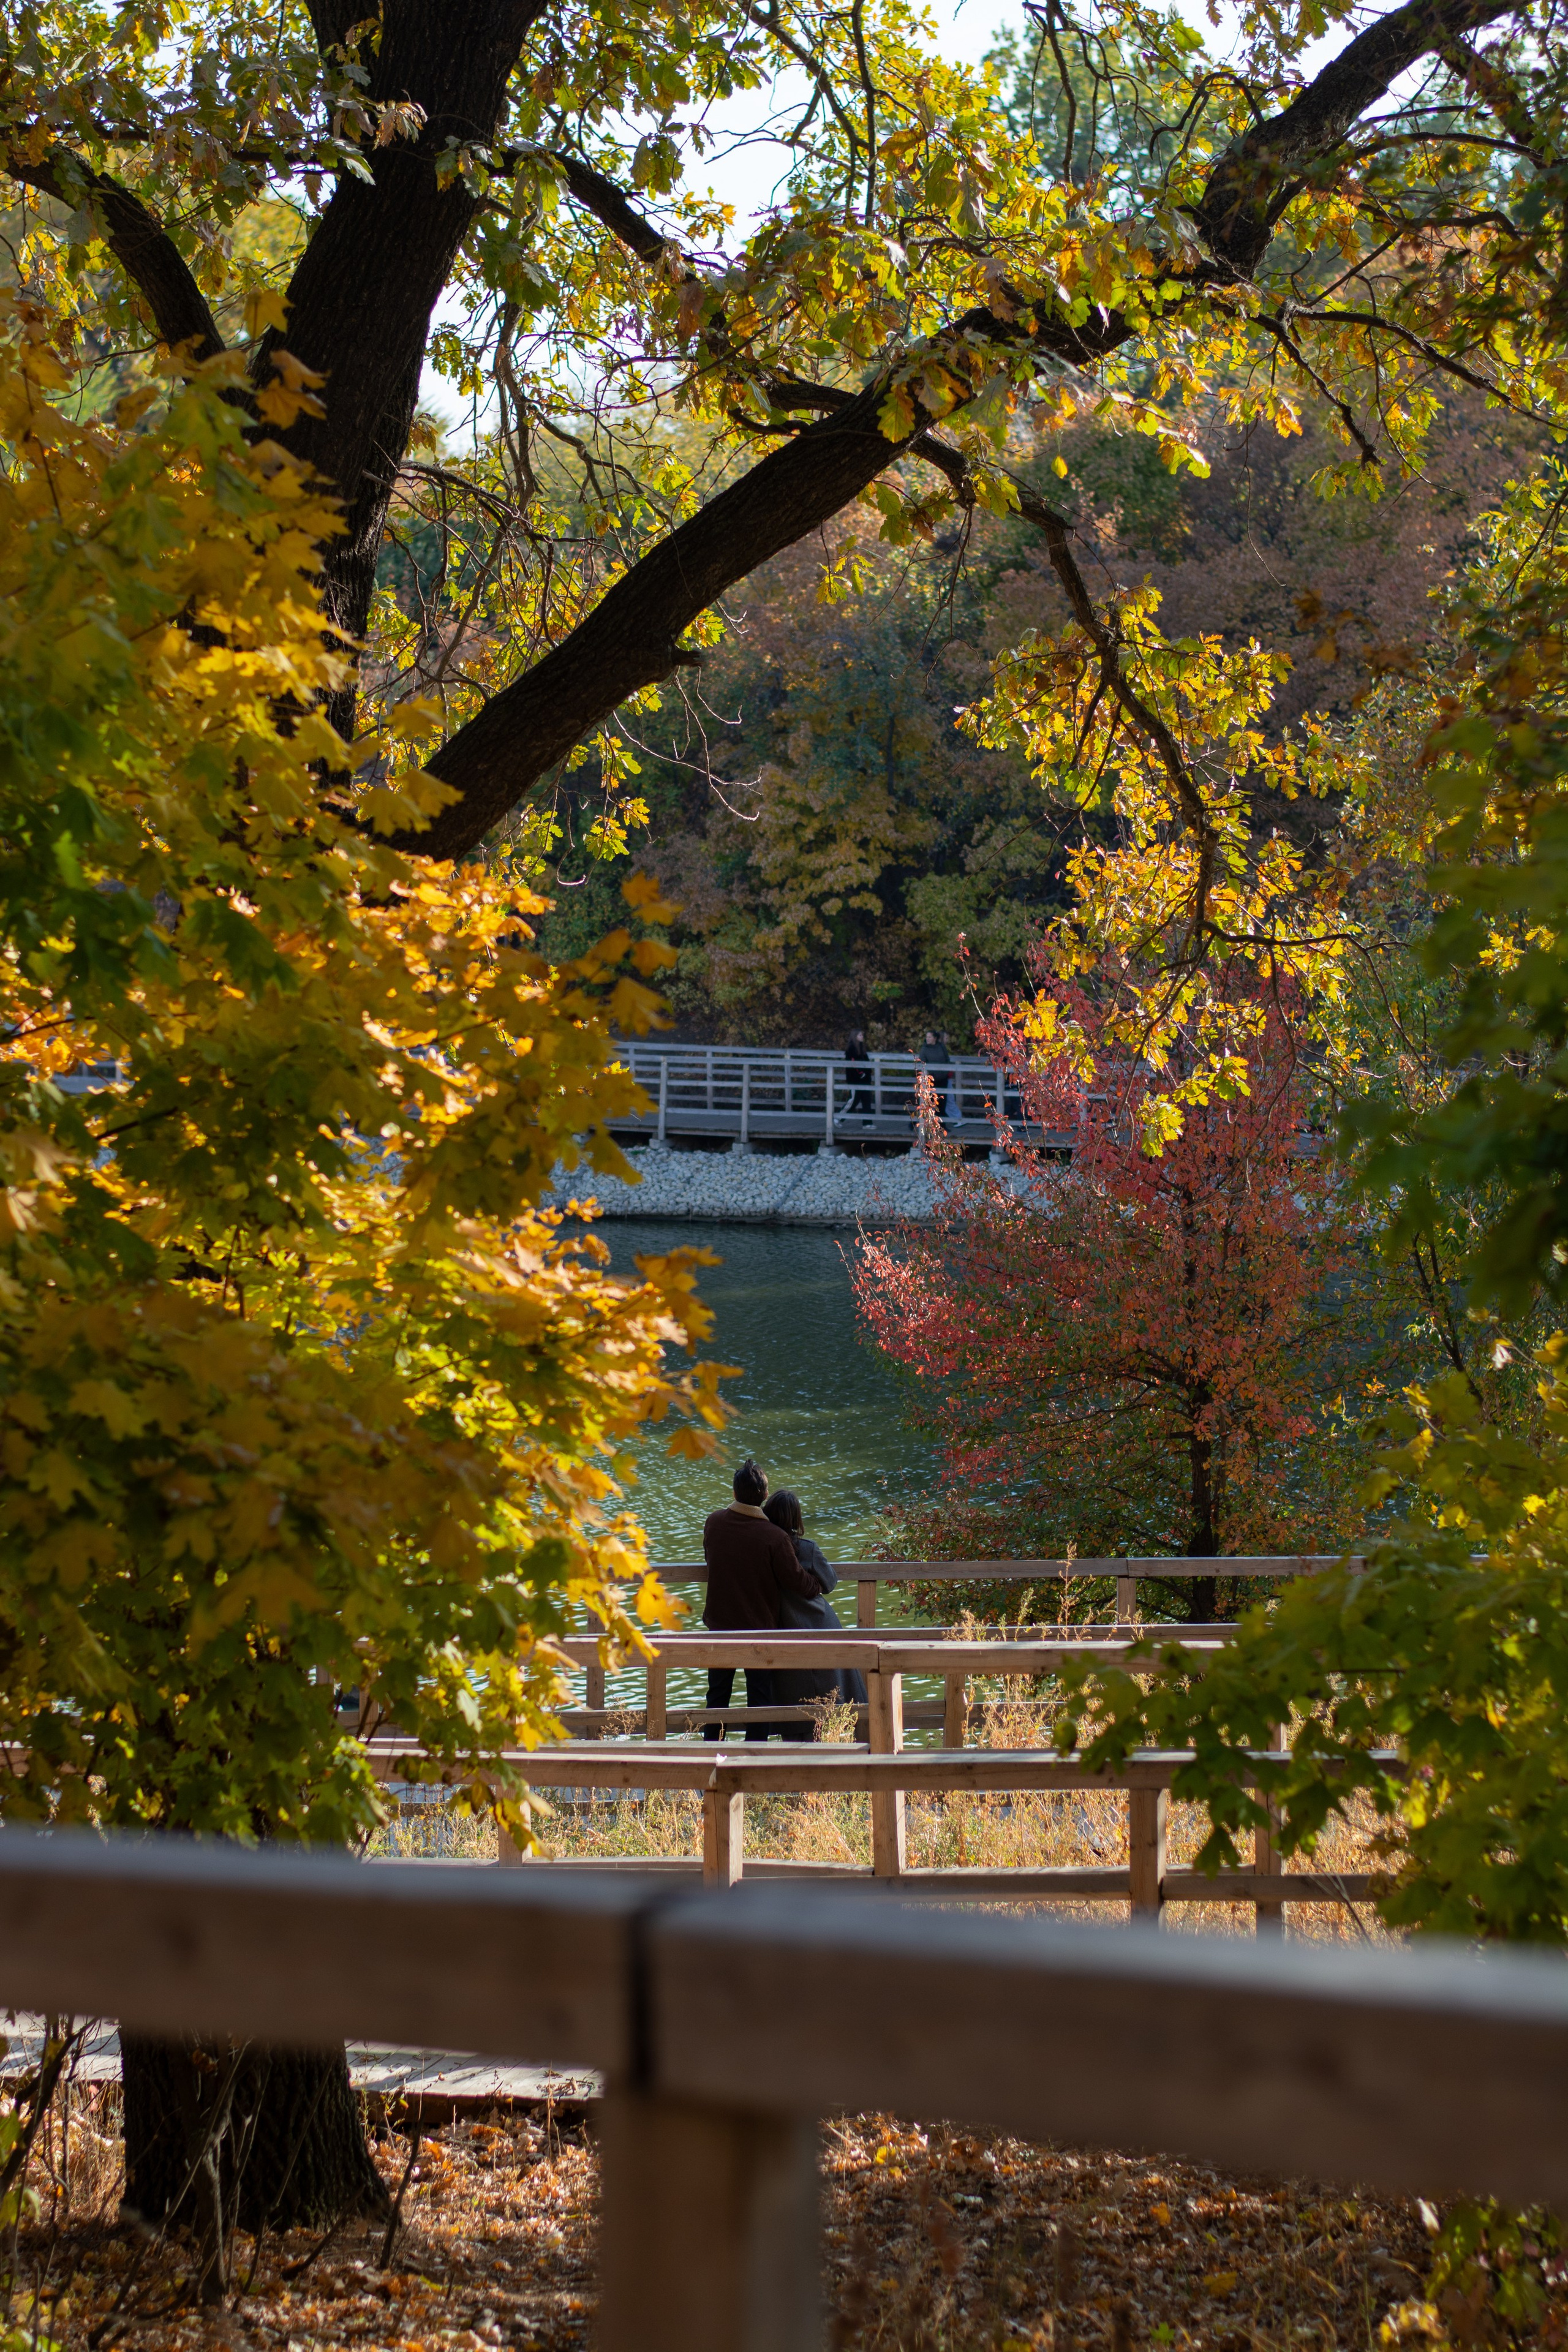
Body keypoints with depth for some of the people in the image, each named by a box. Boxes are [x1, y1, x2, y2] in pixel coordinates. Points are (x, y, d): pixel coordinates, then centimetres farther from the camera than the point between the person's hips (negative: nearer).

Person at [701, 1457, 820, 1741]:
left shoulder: (713, 1523, -8)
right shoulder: (774, 1538, -22)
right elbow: (796, 1582, -13)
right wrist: (815, 1587, 8)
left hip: (719, 1625, 4)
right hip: (759, 1627, -4)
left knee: (717, 1694, 17)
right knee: (759, 1696, 9)